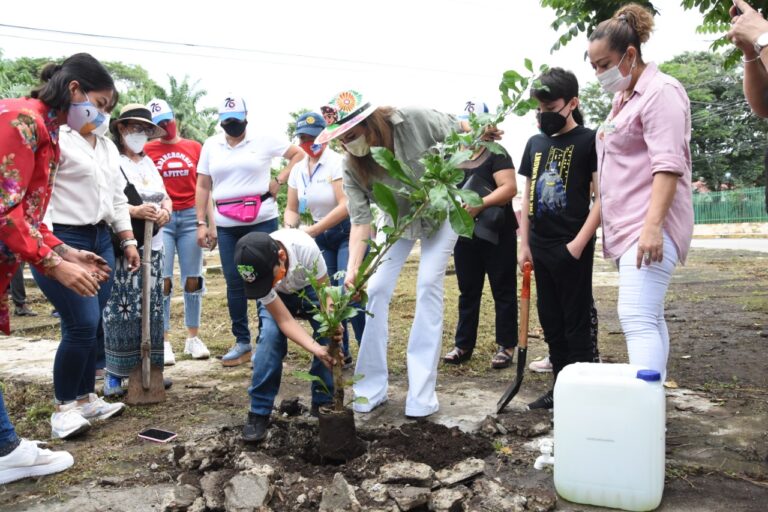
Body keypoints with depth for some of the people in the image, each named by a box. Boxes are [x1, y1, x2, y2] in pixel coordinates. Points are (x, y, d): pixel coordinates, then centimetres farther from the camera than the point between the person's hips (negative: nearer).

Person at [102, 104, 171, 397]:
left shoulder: (149, 162, 19)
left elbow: (165, 197, 20)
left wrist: (165, 211, -2)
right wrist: (134, 211, -26)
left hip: (153, 246, 7)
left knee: (152, 310, 8)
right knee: (122, 311, -7)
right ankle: (115, 374, 2)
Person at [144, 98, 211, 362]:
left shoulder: (194, 148, 8)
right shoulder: (148, 150, 4)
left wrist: (211, 223, 7)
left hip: (191, 217, 2)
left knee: (193, 280, 6)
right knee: (163, 281, -3)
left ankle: (193, 337, 17)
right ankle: (163, 341, 6)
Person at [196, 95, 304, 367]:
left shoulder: (264, 140, 0)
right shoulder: (210, 146, 10)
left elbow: (299, 154, 5)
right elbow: (203, 186, 12)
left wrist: (279, 180, -5)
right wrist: (201, 223, 5)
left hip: (262, 221, -3)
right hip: (226, 225, 3)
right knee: (234, 283, 6)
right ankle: (242, 342, 16)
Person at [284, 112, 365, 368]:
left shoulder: (336, 162, -15)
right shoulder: (298, 170, 6)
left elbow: (345, 205, -24)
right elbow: (292, 209, 10)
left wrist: (312, 230, -25)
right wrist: (290, 230, -12)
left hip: (349, 233, -6)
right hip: (322, 237, 6)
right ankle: (341, 354, 18)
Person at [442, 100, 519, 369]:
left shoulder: (496, 153, -7)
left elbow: (509, 188, -17)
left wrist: (481, 204, -28)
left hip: (496, 234, -6)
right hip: (465, 234, 6)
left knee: (503, 290, 3)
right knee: (468, 291, 12)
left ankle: (506, 345, 10)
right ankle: (463, 344, 19)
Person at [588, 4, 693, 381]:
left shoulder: (660, 92, -8)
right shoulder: (623, 97, 21)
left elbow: (668, 165, -20)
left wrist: (653, 225, -28)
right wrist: (611, 223, 25)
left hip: (649, 228, -10)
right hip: (627, 227, 10)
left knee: (637, 318, -19)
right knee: (649, 318, 11)